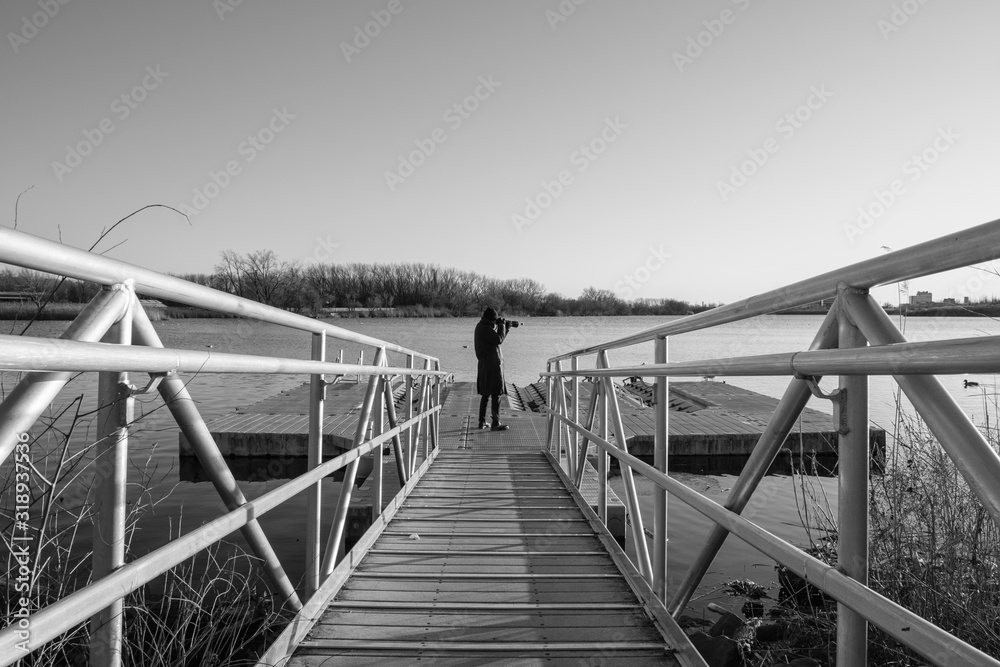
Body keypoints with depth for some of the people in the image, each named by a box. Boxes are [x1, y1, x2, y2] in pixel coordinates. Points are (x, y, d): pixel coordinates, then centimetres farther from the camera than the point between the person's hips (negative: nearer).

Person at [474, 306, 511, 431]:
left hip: (485, 365, 11)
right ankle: (495, 423, -9)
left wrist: (506, 328, 13)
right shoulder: (484, 329, -15)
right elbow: (499, 339, -21)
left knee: (486, 394, 15)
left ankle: (482, 422, 21)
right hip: (492, 365, -11)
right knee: (496, 394, -9)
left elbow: (498, 338, 23)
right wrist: (502, 325, -8)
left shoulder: (484, 327, 16)